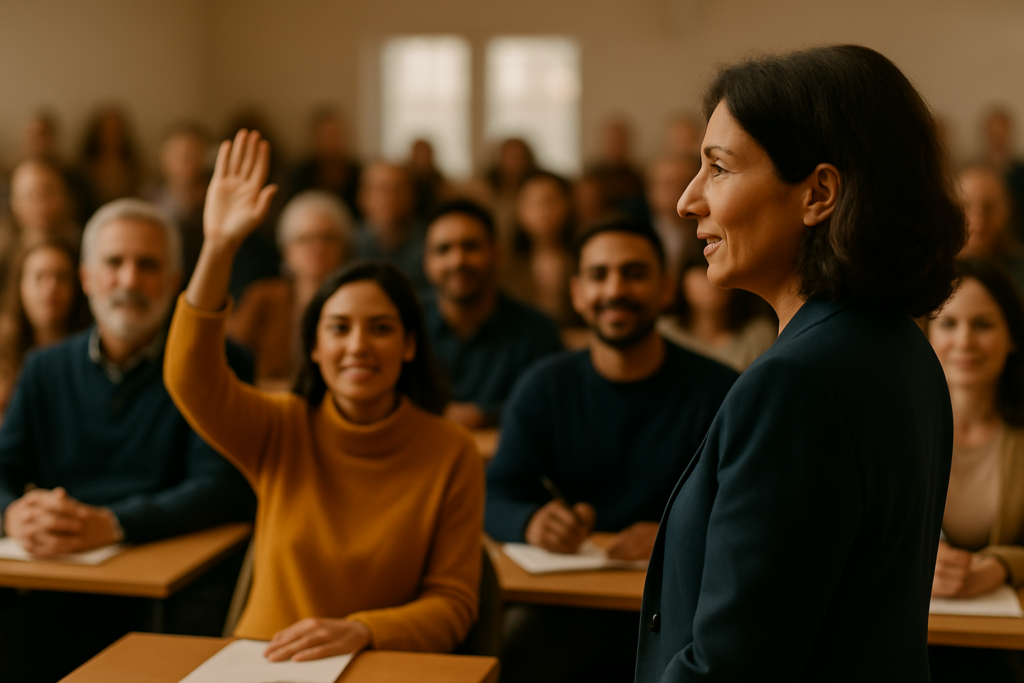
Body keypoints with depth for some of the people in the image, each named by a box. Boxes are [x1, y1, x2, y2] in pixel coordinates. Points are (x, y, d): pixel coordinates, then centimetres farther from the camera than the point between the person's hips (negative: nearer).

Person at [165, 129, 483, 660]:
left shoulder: (450, 451, -5)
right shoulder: (281, 430, -1)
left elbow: (453, 604, -3)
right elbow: (190, 378, -18)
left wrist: (359, 631, -20)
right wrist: (219, 247, -28)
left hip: (388, 671, -1)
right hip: (266, 663, 2)